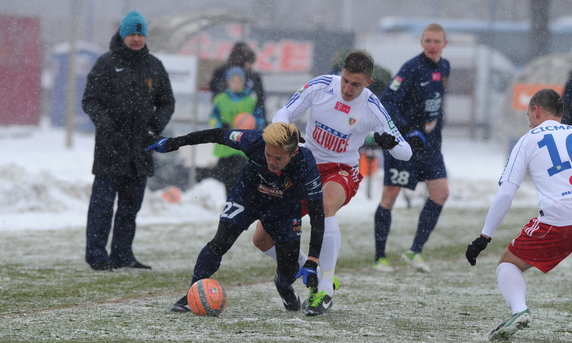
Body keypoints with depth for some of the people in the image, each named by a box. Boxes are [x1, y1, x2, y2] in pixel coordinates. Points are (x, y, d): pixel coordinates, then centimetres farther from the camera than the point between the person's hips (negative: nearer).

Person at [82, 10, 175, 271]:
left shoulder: (154, 66, 12)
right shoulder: (107, 64, -2)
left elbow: (167, 102, 18)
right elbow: (90, 101, -4)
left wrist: (156, 125, 0)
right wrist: (108, 129, -16)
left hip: (141, 149, 5)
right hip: (110, 150, -5)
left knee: (131, 206, 9)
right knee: (103, 202, -7)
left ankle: (122, 255, 15)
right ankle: (96, 254, -3)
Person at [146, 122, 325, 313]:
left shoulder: (306, 166, -37)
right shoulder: (254, 141, -37)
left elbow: (317, 214, -31)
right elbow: (218, 135, -18)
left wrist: (312, 263, -36)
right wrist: (172, 143, -12)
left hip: (283, 210, 0)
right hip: (247, 196, 0)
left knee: (288, 270, -1)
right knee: (220, 243, -20)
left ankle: (283, 285, 36)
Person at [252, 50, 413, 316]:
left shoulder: (372, 108, -15)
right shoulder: (321, 86, -10)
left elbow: (405, 152, -11)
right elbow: (283, 114, -1)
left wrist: (391, 143, -34)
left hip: (342, 171, -4)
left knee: (325, 205, -41)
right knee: (262, 238, -3)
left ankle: (326, 287, -32)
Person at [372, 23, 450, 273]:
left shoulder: (444, 67, 8)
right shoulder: (412, 68, -16)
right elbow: (386, 101, -21)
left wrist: (434, 126, 16)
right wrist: (408, 130, -29)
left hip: (429, 142, 7)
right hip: (402, 141, -7)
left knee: (440, 193, -3)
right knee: (390, 196, -2)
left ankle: (415, 251, 3)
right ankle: (379, 257, 7)